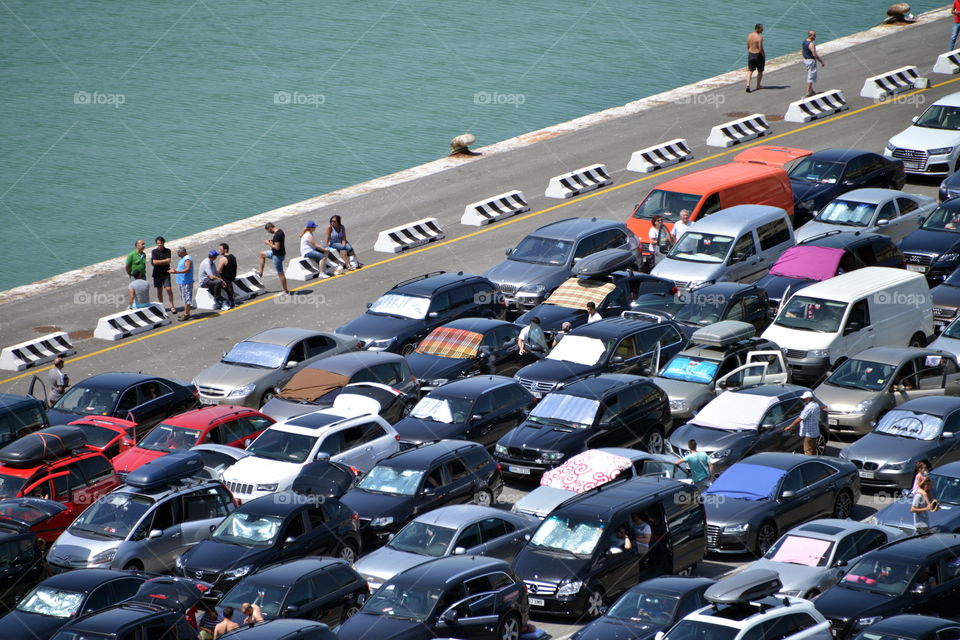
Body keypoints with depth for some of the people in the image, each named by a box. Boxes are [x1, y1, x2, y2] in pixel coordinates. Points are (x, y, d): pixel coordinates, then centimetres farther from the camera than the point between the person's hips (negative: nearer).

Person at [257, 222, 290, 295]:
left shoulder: (277, 235, -28)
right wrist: (271, 241, 6)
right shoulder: (280, 231, 4)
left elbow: (277, 247, -30)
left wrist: (268, 244, -16)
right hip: (275, 253, 10)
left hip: (278, 256, -10)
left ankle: (285, 291, 8)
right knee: (262, 254, 26)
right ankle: (260, 272, 34)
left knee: (280, 273, -1)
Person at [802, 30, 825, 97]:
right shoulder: (811, 44, -24)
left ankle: (811, 90, 32)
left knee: (809, 76, 22)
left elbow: (802, 51, 16)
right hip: (811, 61, -10)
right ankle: (808, 93, -2)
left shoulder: (804, 42, 5)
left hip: (805, 60, 10)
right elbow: (815, 55, -25)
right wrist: (821, 62, -15)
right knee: (811, 77, -3)